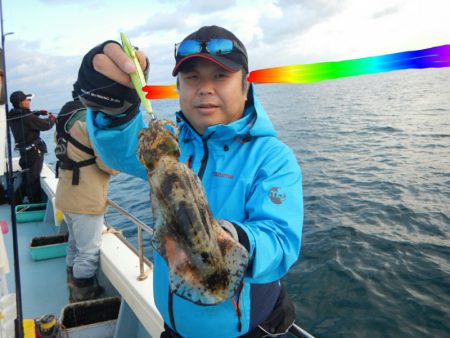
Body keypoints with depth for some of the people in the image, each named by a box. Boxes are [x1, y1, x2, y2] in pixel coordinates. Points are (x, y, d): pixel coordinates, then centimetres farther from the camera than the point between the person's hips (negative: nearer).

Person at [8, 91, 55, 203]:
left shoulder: (13, 116, 2)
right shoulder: (27, 117, -23)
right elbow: (46, 125, -15)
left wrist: (39, 112, 7)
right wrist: (52, 118, 4)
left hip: (24, 151, 8)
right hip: (33, 151, -8)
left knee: (27, 178, 21)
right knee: (33, 179, 2)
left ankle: (16, 201, 28)